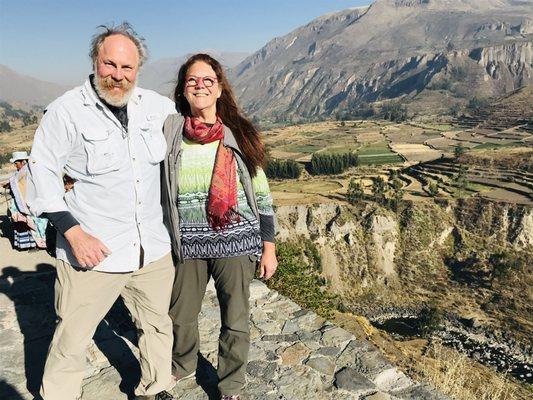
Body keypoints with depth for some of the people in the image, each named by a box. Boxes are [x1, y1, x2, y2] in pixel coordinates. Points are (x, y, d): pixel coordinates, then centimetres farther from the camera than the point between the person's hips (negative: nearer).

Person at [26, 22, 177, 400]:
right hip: (94, 251, -4)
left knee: (159, 325, 19)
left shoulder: (155, 104, 3)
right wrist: (73, 232, -14)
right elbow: (42, 170, -8)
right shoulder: (66, 111, -10)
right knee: (72, 340, 6)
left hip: (153, 248, 5)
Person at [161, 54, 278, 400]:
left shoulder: (238, 135, -2)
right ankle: (182, 368, 47)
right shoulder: (169, 131, -1)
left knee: (236, 321, 8)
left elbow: (261, 195, 2)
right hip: (188, 244, 2)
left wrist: (268, 248, 1)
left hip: (235, 241, -1)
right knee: (180, 316, 17)